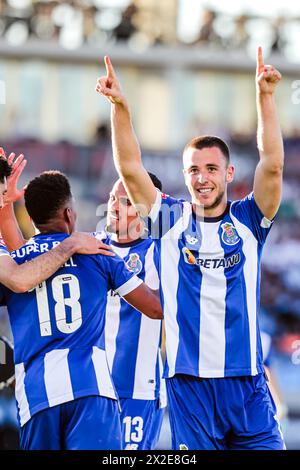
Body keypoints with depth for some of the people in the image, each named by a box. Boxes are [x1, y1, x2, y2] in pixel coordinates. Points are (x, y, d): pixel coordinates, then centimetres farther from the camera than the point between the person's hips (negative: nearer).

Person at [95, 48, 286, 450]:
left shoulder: (248, 220, 5)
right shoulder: (172, 221, 7)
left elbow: (272, 164, -7)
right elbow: (130, 169, -2)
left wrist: (265, 97, -17)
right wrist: (120, 107, -14)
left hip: (246, 381, 0)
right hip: (187, 383, 0)